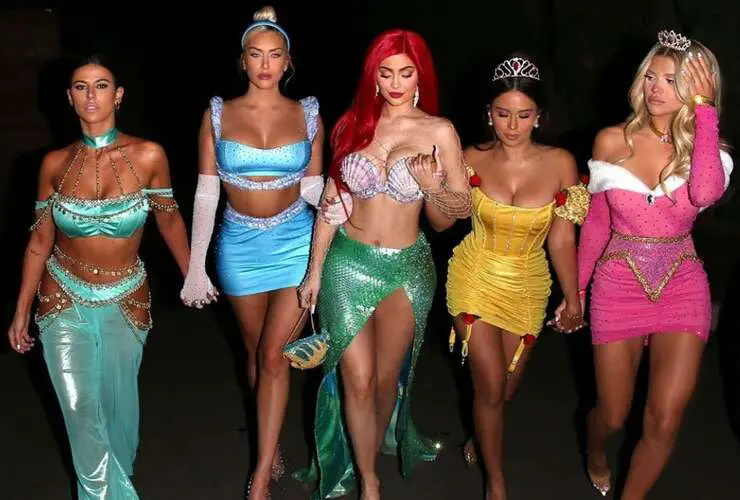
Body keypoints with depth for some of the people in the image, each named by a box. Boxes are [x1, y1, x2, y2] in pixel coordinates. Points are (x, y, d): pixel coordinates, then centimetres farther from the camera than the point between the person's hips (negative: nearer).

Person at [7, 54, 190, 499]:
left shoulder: (148, 156, -13)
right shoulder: (56, 163, -7)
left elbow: (169, 220, 2)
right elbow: (40, 240, 1)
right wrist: (22, 311, 4)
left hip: (125, 301, 0)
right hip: (64, 300, 1)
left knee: (117, 403, 12)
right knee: (81, 409, -1)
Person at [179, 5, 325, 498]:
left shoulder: (308, 114, -1)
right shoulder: (218, 115, -2)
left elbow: (312, 189, 3)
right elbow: (206, 193, -2)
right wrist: (196, 266, -5)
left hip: (295, 241, -1)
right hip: (239, 244, 2)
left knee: (274, 356, -4)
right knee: (255, 351, 14)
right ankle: (272, 444, 35)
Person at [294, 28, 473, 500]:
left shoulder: (439, 133, -7)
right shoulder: (352, 125, -1)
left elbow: (448, 219, -4)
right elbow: (332, 203, 4)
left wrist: (433, 188, -25)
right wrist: (314, 271, 6)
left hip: (406, 269, 0)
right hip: (348, 264, 1)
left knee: (386, 378, 13)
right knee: (357, 379, 0)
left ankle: (370, 455, 41)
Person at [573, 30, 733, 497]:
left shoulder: (706, 149, -4)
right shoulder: (612, 141, -3)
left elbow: (706, 192, -30)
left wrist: (704, 108, -23)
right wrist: (576, 288, 12)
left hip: (682, 288, 0)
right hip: (618, 285, 0)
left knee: (664, 422, -9)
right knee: (613, 416, 9)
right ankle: (596, 453, 47)